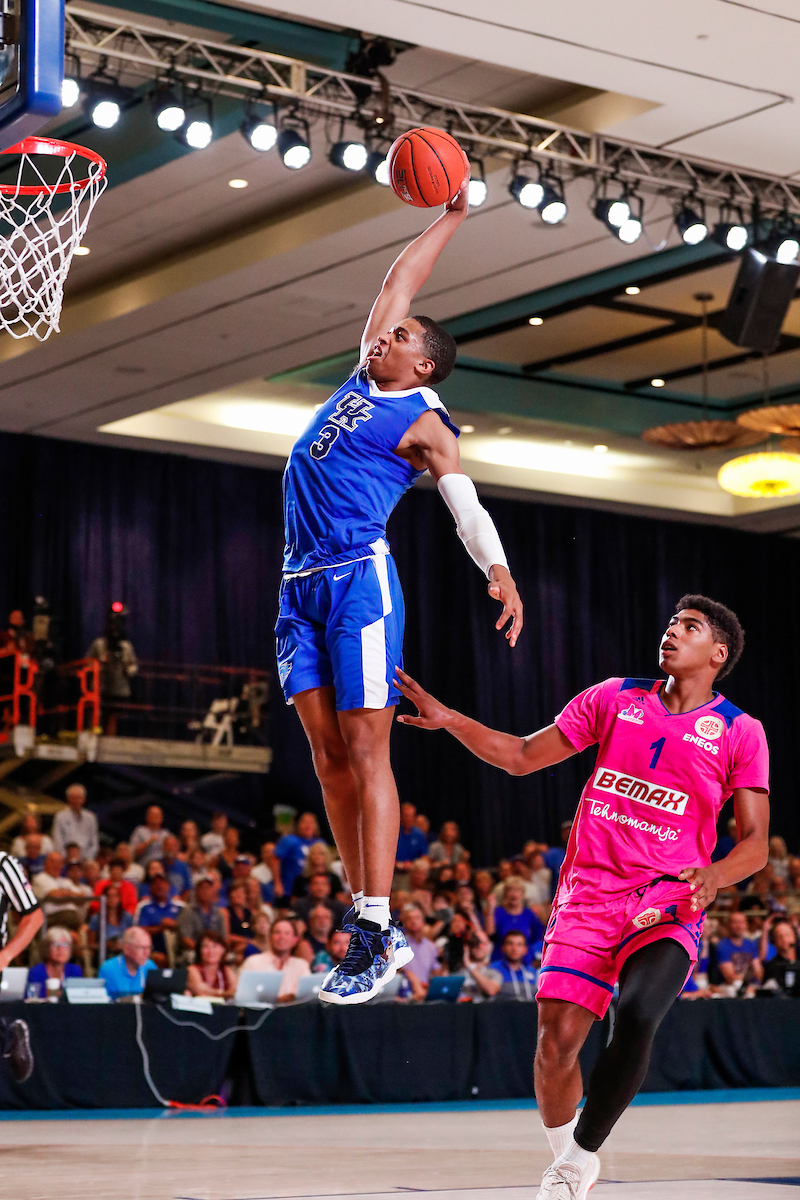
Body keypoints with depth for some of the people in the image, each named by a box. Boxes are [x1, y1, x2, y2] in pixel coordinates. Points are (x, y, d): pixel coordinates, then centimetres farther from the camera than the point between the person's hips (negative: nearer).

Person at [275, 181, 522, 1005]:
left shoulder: (422, 423, 0)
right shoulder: (364, 377, 19)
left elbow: (466, 504, -12)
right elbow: (399, 281, 27)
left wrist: (499, 570, -29)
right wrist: (448, 220, 35)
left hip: (360, 576, -7)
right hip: (301, 581, 7)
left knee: (365, 752, -11)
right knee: (328, 756, 3)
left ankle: (373, 934, -13)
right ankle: (376, 924, 7)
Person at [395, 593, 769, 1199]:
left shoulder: (741, 733, 4)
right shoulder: (615, 698, 11)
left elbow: (755, 843, 2)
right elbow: (523, 757, 14)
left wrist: (714, 874, -19)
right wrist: (449, 719, 3)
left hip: (667, 904, -2)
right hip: (589, 894, 2)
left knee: (636, 1017, -28)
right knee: (557, 1037, -9)